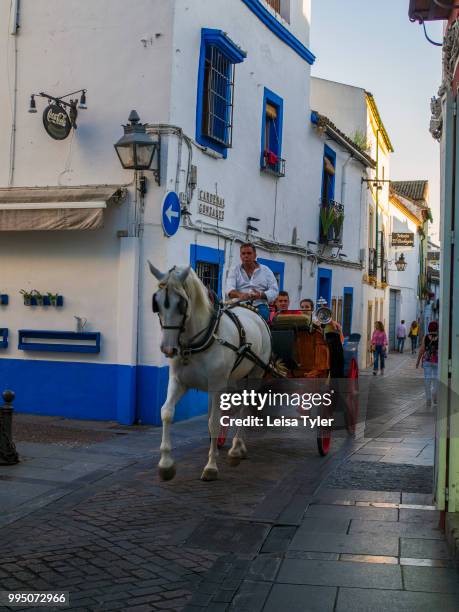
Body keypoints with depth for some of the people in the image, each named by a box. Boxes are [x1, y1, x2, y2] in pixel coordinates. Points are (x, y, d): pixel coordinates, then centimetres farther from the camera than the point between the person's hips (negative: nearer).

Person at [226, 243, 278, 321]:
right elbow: (230, 289, -2)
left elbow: (274, 291, 9)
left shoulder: (266, 270, 16)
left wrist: (261, 295, -13)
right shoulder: (234, 270, 14)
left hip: (260, 306, 0)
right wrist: (240, 294, -26)